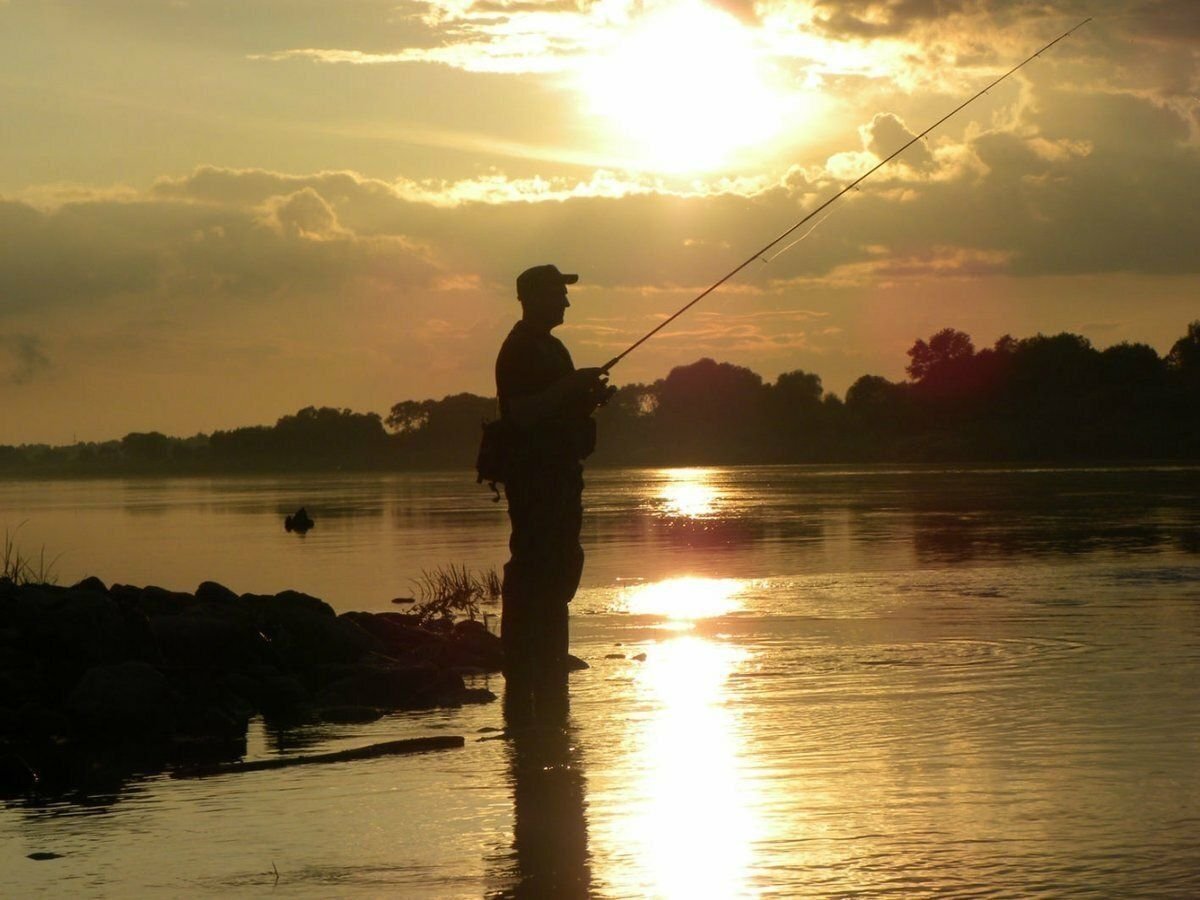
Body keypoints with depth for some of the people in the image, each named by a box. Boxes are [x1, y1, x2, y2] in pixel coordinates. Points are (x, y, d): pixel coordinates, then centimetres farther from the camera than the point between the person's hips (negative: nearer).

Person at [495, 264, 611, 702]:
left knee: (559, 566, 11)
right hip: (533, 476, -10)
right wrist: (570, 387, -21)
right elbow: (521, 415, -20)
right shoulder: (519, 351, -11)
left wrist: (587, 396, 10)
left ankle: (547, 666, 17)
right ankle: (523, 670, -12)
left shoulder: (550, 348, 21)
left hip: (558, 473, 10)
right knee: (531, 571, -12)